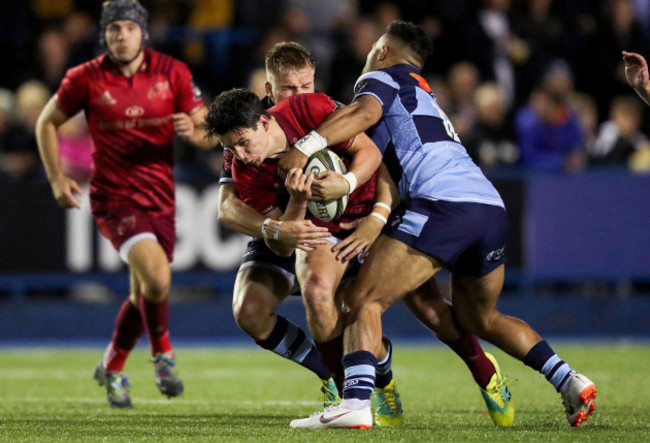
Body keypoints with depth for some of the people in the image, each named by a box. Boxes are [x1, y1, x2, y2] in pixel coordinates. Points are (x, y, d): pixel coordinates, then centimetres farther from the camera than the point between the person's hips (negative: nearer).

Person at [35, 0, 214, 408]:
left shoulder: (172, 73, -1)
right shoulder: (86, 79, -6)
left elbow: (208, 134, 3)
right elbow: (48, 123, 8)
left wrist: (193, 130, -21)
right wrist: (57, 178, 0)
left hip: (160, 197, 4)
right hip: (115, 197, -4)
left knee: (145, 295, 12)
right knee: (157, 275, -25)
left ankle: (112, 368, 35)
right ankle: (163, 357, -4)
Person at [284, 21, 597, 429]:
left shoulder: (382, 77, 12)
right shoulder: (426, 98, 36)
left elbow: (366, 111, -11)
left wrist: (305, 147, -17)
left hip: (443, 204, -8)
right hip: (492, 207, 8)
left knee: (363, 301, -5)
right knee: (479, 318, 26)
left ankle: (356, 402, -24)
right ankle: (568, 380, 13)